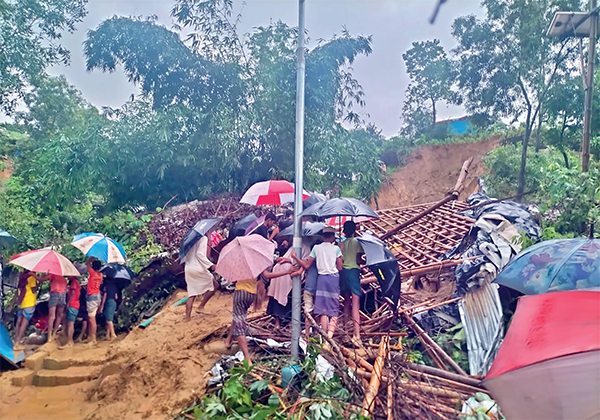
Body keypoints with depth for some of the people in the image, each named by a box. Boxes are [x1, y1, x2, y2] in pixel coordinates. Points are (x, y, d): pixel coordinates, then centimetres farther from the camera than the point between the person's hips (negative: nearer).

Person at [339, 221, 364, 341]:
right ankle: (356, 333, -15)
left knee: (346, 300, 18)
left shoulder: (341, 244, 9)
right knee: (355, 302, -8)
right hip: (353, 270, -4)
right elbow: (358, 260, -3)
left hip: (343, 271, 4)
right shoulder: (357, 242, 1)